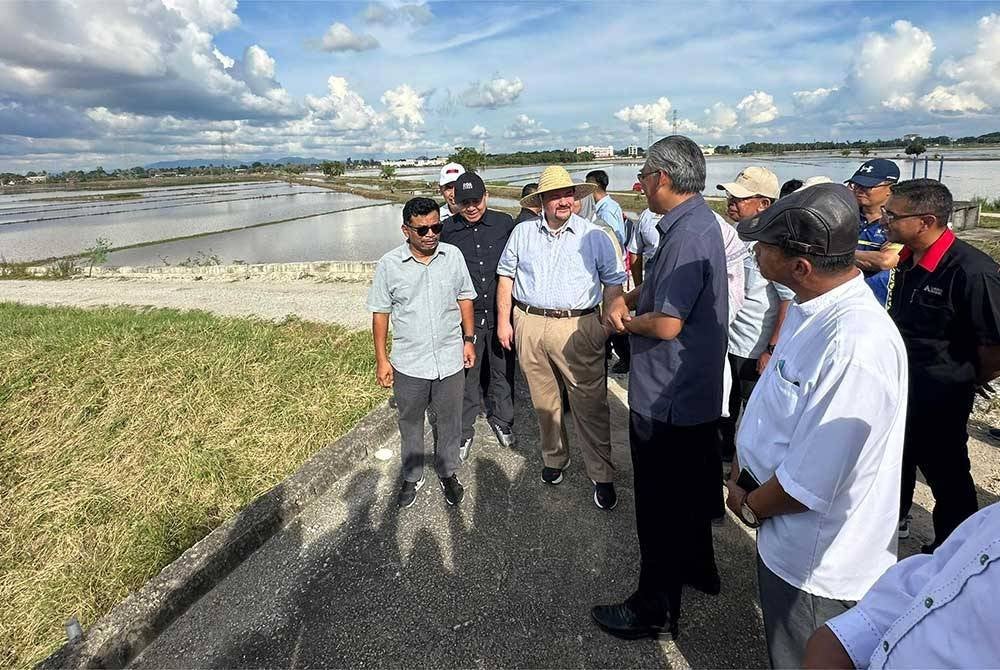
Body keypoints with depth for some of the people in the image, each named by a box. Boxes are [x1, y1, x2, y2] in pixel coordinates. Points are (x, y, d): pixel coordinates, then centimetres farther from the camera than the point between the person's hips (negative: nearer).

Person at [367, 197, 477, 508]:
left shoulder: (453, 255, -4)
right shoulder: (389, 264, -9)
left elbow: (465, 298, 7)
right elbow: (380, 312, -3)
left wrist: (469, 339, 5)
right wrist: (381, 359, -3)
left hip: (450, 359, 1)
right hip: (409, 364, -1)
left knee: (449, 420, 17)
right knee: (410, 423, 17)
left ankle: (448, 473, 39)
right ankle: (412, 477, 38)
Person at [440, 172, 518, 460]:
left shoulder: (504, 223, 0)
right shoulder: (447, 229, -2)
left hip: (500, 313, 1)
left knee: (502, 370, 15)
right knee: (465, 375, 6)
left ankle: (501, 420, 37)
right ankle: (463, 432, 24)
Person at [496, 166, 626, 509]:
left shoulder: (593, 235, 2)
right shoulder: (522, 232, 9)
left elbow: (614, 280, 5)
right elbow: (506, 275, 13)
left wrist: (607, 323, -2)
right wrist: (503, 320, 8)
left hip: (578, 327, -2)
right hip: (529, 325, 3)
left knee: (590, 404, -2)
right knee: (543, 401, 14)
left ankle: (602, 476, 10)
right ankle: (554, 458, 34)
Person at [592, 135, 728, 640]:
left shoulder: (687, 235, -25)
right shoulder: (696, 221, 7)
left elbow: (667, 325, -28)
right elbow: (662, 287, 16)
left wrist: (626, 322, -9)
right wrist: (627, 299, -3)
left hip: (666, 399, -10)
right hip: (695, 391, 10)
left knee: (660, 504, 6)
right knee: (690, 488, 26)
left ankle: (655, 608, 24)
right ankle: (696, 566, 48)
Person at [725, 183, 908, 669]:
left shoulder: (856, 347, -36)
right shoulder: (810, 308, -4)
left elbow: (811, 482, -30)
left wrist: (750, 506, -12)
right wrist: (739, 476, 4)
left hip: (816, 565, -8)